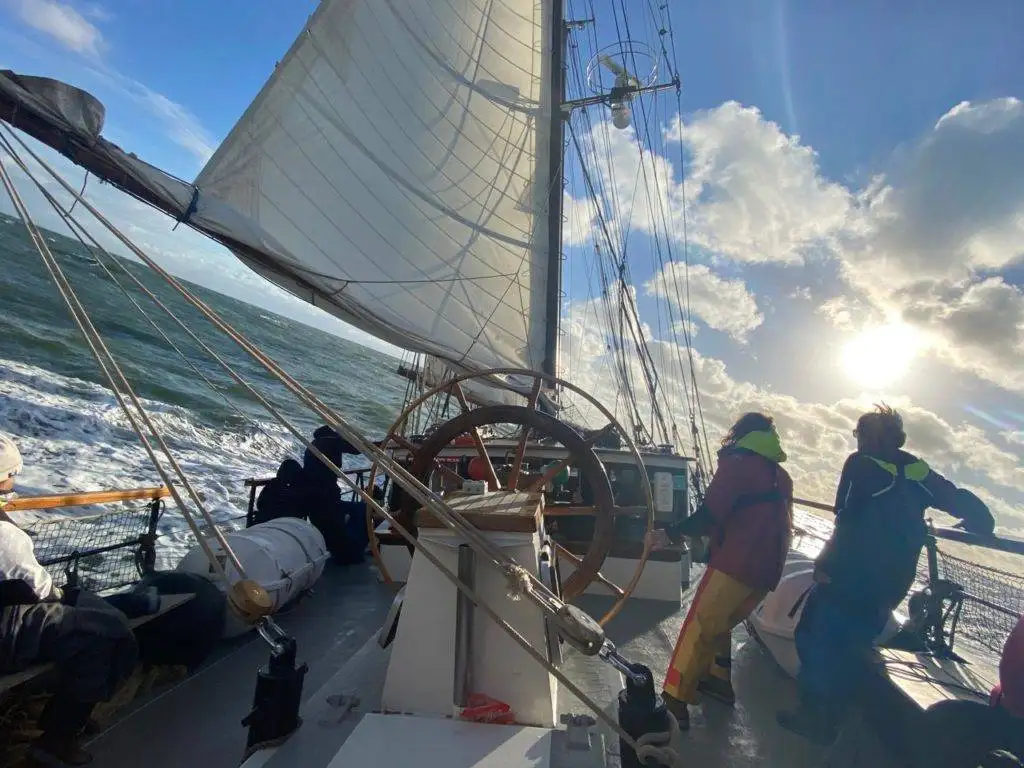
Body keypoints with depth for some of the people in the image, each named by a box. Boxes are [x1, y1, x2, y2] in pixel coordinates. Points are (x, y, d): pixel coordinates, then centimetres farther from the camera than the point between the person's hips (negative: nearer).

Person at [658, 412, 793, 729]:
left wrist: (671, 533, -7)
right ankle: (717, 679, 33)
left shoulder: (738, 463, -7)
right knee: (719, 624, 24)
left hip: (736, 565, -8)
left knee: (698, 628, -2)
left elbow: (708, 515, -18)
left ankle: (674, 702, -2)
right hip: (767, 570, 8)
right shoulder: (781, 475, 16)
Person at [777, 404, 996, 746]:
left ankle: (812, 716, 7)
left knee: (815, 638, 7)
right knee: (851, 650, 18)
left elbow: (847, 520, -14)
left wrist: (826, 565, -9)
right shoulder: (919, 472, 9)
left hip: (848, 577, -6)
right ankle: (828, 722, 26)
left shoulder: (861, 464, -7)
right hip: (890, 587, 6)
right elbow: (978, 513, 11)